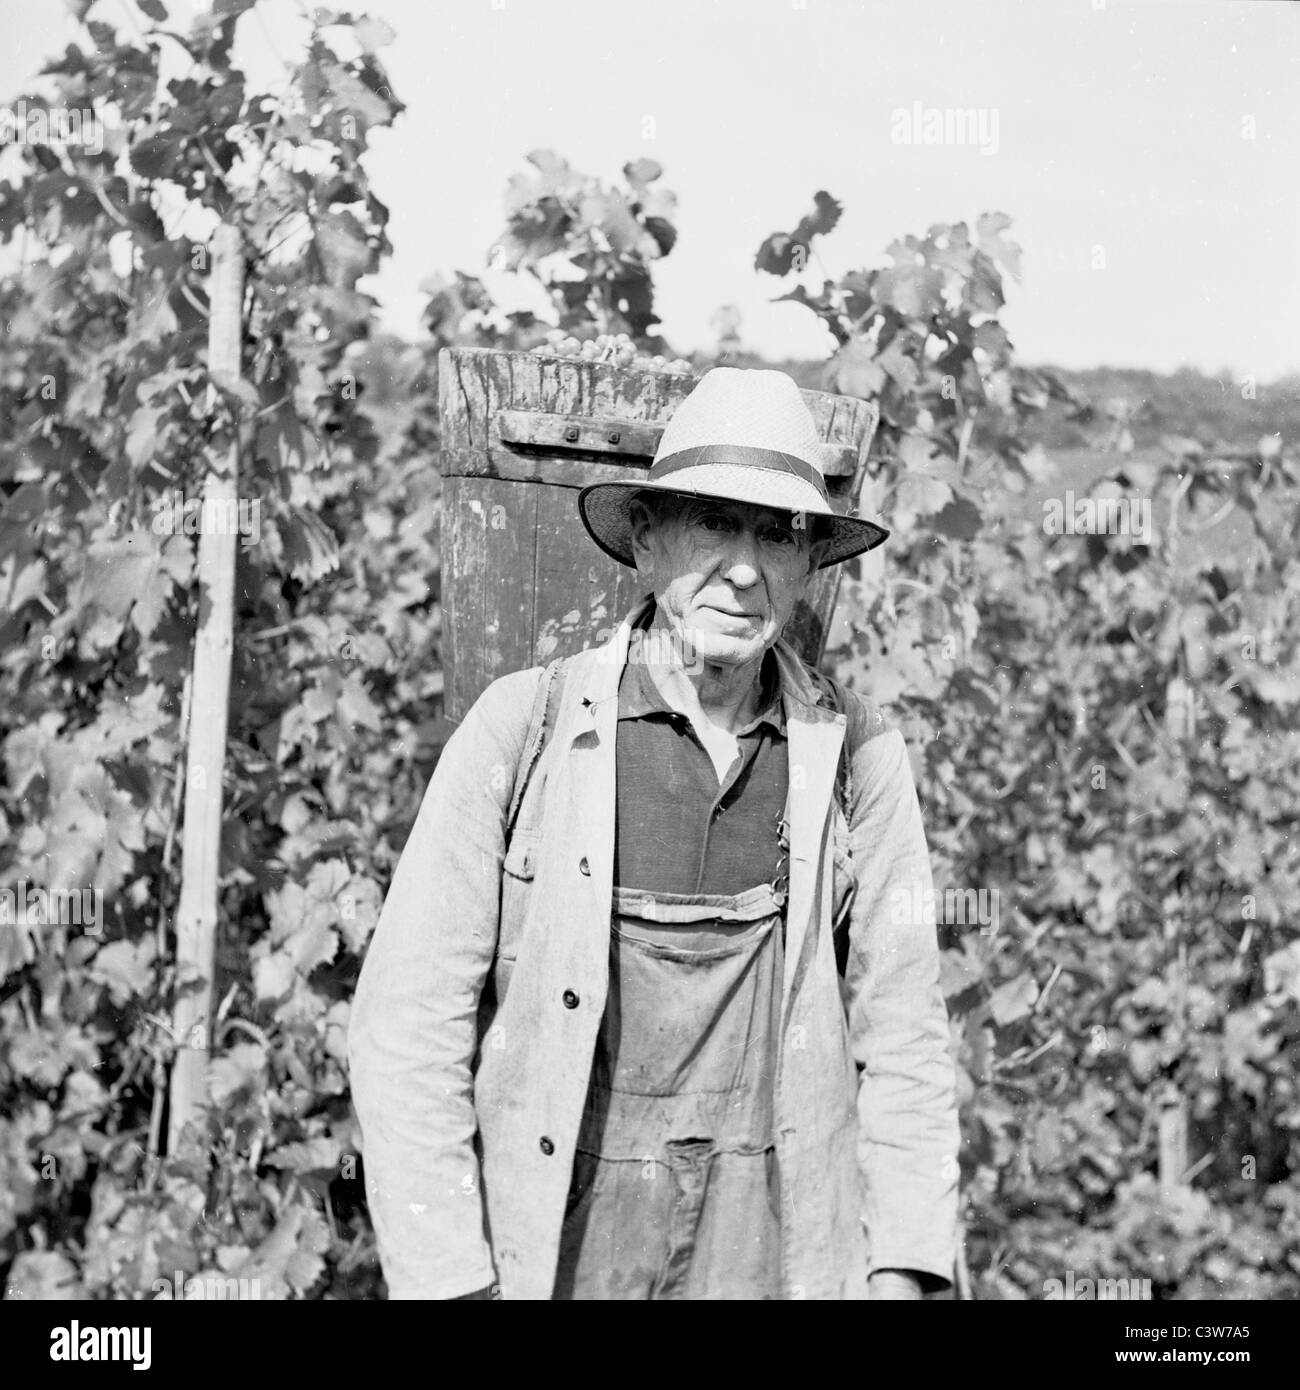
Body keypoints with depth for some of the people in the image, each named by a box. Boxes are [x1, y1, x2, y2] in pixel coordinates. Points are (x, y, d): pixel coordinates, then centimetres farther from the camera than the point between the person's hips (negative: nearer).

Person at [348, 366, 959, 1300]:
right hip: (551, 1248, -1)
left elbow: (902, 1032, 3)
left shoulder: (857, 753, 0)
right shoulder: (523, 726, -5)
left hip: (778, 1253, 1)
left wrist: (902, 1273, -4)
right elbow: (409, 1020, -6)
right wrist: (450, 1280, -11)